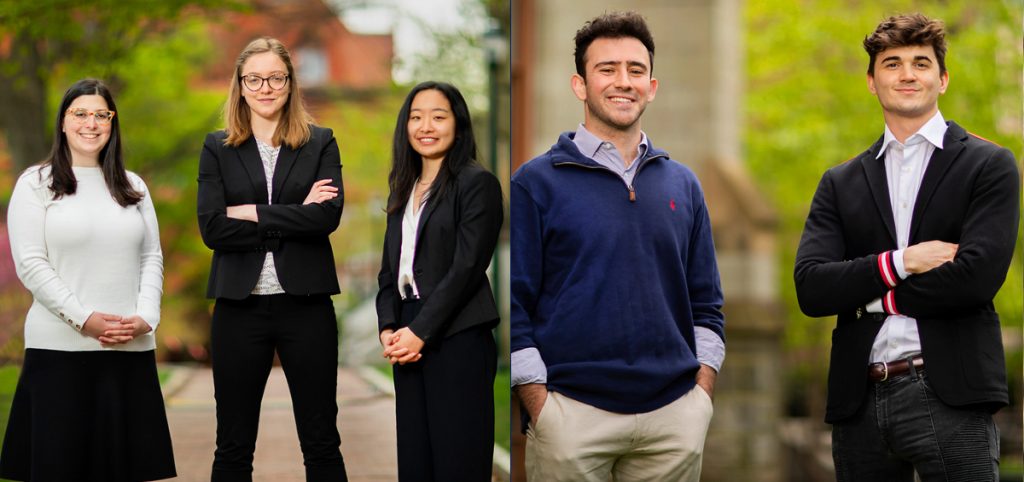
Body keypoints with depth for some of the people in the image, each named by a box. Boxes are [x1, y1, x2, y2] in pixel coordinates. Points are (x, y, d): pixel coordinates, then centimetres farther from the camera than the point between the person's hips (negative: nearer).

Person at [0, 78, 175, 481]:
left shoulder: (132, 186, 15)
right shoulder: (36, 183, 3)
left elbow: (152, 258, 12)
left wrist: (146, 317, -5)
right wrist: (82, 319, -13)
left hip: (131, 347, 3)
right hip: (60, 347, -3)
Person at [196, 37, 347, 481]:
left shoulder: (320, 143, 5)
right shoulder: (217, 148, 5)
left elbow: (328, 215, -11)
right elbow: (212, 228, -8)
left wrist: (253, 213, -12)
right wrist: (294, 217, -11)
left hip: (306, 304, 0)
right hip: (240, 306, 1)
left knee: (321, 443, 5)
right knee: (233, 446, 8)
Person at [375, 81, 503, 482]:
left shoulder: (477, 183, -3)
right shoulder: (403, 190, 18)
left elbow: (467, 267, -11)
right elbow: (389, 270, 15)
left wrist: (420, 332, -14)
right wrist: (388, 329, -2)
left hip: (457, 340, -7)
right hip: (409, 343, 7)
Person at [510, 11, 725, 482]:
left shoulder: (682, 184, 12)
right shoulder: (536, 182, -1)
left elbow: (706, 302, 14)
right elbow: (515, 306, -4)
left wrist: (701, 398, 4)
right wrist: (541, 409, -11)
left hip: (675, 413, 4)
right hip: (572, 414, -3)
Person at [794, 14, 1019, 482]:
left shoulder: (988, 165, 3)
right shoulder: (840, 183, 13)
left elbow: (976, 277, -10)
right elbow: (811, 289, 1)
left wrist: (870, 293, -3)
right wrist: (899, 263, -10)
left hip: (948, 395, -3)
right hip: (858, 399, 3)